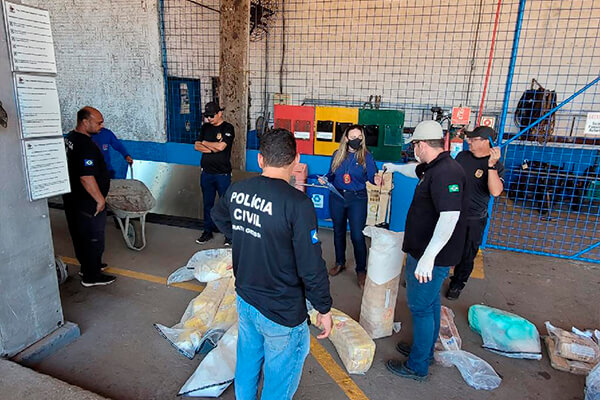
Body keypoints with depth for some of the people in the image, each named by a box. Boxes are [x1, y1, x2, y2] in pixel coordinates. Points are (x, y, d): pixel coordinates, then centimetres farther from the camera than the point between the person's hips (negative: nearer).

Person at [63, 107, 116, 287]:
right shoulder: (86, 146, -25)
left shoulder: (70, 138, 7)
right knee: (94, 238, 3)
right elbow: (86, 178, -30)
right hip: (87, 203, -10)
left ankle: (88, 266, 38)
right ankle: (91, 276, 15)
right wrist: (100, 199, -21)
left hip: (72, 198, 10)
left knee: (80, 235, 21)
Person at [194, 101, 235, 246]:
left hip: (222, 174, -5)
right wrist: (213, 148, -11)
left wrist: (205, 143, -3)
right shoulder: (205, 127, 11)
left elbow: (221, 146, -18)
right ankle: (208, 231, 25)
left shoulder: (228, 128, -6)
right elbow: (197, 146, 5)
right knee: (208, 203, 13)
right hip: (206, 172, 5)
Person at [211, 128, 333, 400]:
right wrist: (324, 309, -8)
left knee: (247, 361, 29)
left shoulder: (236, 191, -6)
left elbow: (218, 216, 17)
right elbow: (312, 266, -22)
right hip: (282, 313, -6)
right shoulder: (298, 204, -27)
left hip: (244, 299, 6)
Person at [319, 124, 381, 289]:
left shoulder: (366, 156, -5)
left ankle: (361, 270, 13)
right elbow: (332, 174, 11)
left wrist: (376, 179, -34)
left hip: (357, 198, -4)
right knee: (338, 231, 17)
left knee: (357, 236, -4)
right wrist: (325, 179, -9)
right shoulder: (337, 155, 4)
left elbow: (372, 174, -12)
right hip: (337, 197, 4)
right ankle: (340, 263, 37)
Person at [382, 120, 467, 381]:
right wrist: (396, 168, 47)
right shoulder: (434, 168, 7)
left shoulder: (446, 172, -25)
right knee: (430, 303, 23)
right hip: (424, 252, 10)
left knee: (421, 307, 2)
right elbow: (416, 170, 32)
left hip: (431, 257, -10)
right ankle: (425, 350, 42)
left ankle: (418, 367, 19)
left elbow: (449, 217, -34)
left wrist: (428, 257, -37)